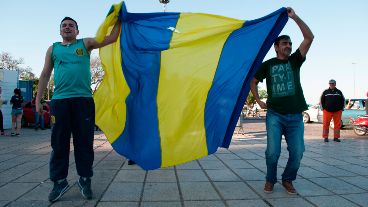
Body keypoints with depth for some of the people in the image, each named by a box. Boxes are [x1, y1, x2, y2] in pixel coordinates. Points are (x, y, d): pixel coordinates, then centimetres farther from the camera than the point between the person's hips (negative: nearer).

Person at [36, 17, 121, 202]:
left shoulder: (86, 44, 12)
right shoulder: (53, 49, 17)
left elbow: (111, 38, 5)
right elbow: (45, 75, 15)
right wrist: (38, 99, 9)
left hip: (83, 99, -1)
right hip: (59, 100, 2)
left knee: (84, 142, 3)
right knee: (59, 142, 4)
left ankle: (85, 180, 14)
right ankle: (59, 181, 16)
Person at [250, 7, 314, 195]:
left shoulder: (294, 61, 10)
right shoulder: (268, 65, 7)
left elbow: (309, 37, -1)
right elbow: (253, 82, 18)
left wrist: (294, 17, -5)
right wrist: (259, 101, 7)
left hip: (295, 116, 2)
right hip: (275, 115, -2)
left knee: (297, 152, -1)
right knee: (273, 152, -7)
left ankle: (287, 180, 22)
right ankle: (270, 180, 17)